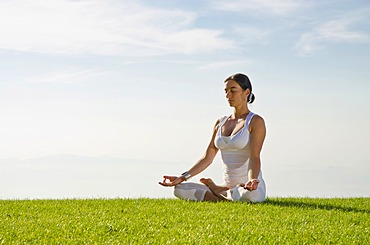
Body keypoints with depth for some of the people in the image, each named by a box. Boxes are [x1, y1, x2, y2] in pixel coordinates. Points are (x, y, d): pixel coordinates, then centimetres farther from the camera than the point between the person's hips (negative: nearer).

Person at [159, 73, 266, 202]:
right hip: (227, 187, 5)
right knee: (180, 189, -11)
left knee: (253, 194, -43)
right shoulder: (220, 123, 14)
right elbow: (207, 158, 12)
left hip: (246, 188, -5)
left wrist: (252, 180, -36)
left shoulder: (255, 121, -4)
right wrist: (183, 177, 2)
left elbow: (255, 157, -16)